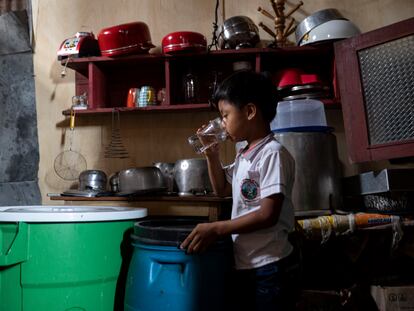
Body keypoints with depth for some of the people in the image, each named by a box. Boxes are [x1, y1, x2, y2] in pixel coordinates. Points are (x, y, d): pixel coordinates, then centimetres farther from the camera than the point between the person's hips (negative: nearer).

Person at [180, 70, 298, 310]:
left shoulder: (273, 153, -18)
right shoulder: (244, 156, 8)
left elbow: (268, 215, -23)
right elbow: (222, 190, 19)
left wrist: (217, 229, -23)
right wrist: (212, 155, 6)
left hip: (267, 265, -8)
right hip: (244, 264, 8)